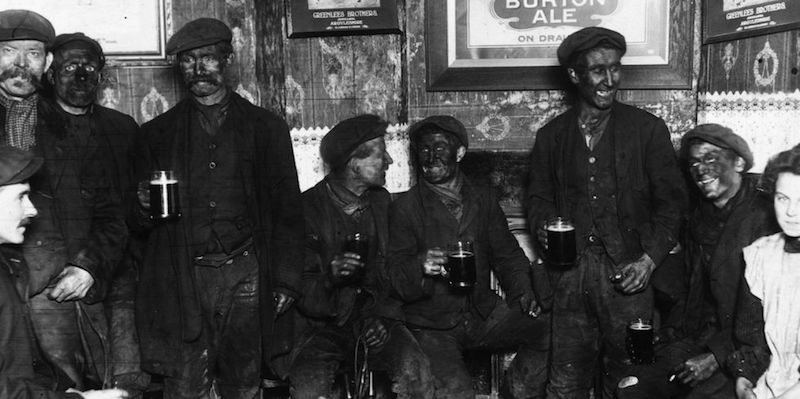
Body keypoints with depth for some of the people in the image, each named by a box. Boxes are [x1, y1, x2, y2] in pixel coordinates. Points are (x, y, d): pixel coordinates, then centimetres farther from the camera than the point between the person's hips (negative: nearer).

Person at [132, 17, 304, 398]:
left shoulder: (267, 127, 10)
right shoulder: (157, 134, 12)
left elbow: (287, 210, 7)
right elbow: (136, 221, 14)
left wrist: (286, 281, -1)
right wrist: (145, 208, -10)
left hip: (248, 275, 0)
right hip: (183, 279, 1)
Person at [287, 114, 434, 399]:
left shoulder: (382, 201, 9)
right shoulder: (307, 207, -4)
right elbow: (300, 288, -4)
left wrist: (381, 317, -6)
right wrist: (330, 277, -26)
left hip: (376, 314, 3)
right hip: (326, 323, -2)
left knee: (416, 373, -27)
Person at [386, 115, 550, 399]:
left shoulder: (484, 199, 11)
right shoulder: (405, 208, -3)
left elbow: (507, 254, 16)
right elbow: (395, 278, -8)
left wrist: (522, 291, -3)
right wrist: (420, 266, -31)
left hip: (482, 312, 4)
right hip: (432, 324, -4)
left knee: (551, 335, -16)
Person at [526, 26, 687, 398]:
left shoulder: (647, 129, 5)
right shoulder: (552, 135, 12)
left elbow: (671, 199, 4)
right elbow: (539, 196, 19)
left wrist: (650, 258, -9)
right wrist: (544, 225, -4)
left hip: (627, 273, -1)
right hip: (571, 274, 2)